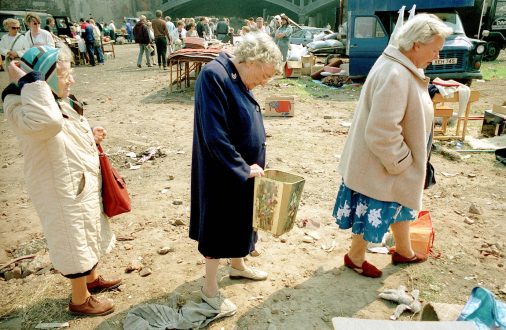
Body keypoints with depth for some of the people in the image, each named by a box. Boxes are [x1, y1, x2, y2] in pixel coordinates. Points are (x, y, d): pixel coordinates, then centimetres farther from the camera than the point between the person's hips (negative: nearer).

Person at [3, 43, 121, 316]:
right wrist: (29, 80, -38)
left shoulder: (61, 100, 6)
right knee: (73, 241, 7)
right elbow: (46, 123, -48)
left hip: (84, 181, 9)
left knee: (89, 233, 25)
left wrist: (91, 137, 2)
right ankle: (80, 300, 30)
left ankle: (92, 278, 49)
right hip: (62, 190, -9)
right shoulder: (19, 107, -23)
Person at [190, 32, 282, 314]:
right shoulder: (214, 76, -23)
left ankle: (238, 265, 47)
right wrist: (243, 168, -21)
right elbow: (214, 136, -28)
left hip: (243, 171, 9)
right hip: (223, 174, -9)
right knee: (220, 224, 6)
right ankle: (210, 288, 26)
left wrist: (255, 165, 6)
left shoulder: (238, 80, 5)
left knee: (242, 218, 23)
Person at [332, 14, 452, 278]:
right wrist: (400, 162, -19)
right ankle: (355, 257, 34)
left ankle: (404, 251, 49)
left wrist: (404, 159, 17)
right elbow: (382, 133, -34)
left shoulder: (403, 69, 4)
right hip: (381, 167, -10)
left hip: (397, 162, 10)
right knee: (374, 212, 10)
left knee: (401, 205, 26)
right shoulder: (394, 77, -30)